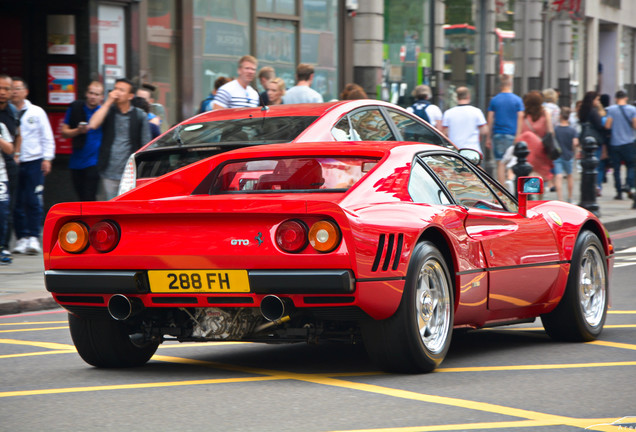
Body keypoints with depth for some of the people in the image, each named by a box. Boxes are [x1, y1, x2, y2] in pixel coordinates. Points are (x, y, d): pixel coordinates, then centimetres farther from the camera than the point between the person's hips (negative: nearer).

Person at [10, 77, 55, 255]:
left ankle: (33, 238, -9)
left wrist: (47, 158, 0)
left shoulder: (37, 112, 9)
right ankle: (22, 238, 8)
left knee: (33, 201, -10)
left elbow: (47, 137, 10)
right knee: (17, 203, 1)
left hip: (34, 162, -1)